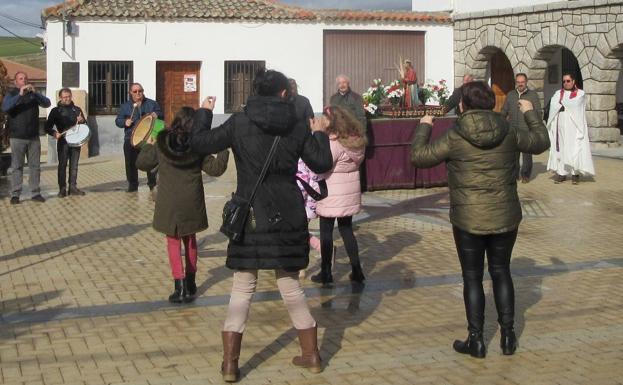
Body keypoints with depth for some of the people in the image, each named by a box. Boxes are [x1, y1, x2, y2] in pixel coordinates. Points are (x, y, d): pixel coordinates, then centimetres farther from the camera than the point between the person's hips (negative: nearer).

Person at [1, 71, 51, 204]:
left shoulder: (33, 94, 12)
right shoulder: (11, 94, 4)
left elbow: (47, 103, -4)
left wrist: (35, 92, -19)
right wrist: (20, 95, -26)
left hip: (33, 137, 3)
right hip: (17, 137, -3)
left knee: (35, 166, 4)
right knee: (17, 167, -2)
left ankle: (35, 193, 10)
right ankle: (15, 194, 1)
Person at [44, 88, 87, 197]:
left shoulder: (77, 109, 13)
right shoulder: (56, 110, 3)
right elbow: (48, 127, 0)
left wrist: (82, 121, -6)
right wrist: (54, 133, -20)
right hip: (63, 141, -3)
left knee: (74, 165, 6)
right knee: (62, 165, -1)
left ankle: (73, 187, 12)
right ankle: (62, 189, 2)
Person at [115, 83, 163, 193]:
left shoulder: (152, 104, 10)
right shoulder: (125, 106, 9)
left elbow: (161, 115, 10)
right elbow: (118, 121, 7)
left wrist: (157, 115, -13)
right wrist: (125, 122, -15)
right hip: (131, 139, 1)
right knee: (131, 163, 3)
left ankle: (152, 184, 11)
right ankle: (132, 185, 15)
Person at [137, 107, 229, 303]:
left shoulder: (161, 144, -4)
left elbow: (142, 163, 7)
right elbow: (215, 169, -1)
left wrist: (148, 145, 23)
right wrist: (224, 150, 10)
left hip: (168, 203, -1)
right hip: (192, 203, 1)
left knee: (173, 241, 7)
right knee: (190, 240, 18)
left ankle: (180, 287, -4)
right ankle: (190, 283, 27)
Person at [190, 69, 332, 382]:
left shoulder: (239, 123, -6)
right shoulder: (297, 127, 0)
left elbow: (201, 144, -2)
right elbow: (322, 164, 5)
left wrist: (204, 112, 14)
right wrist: (320, 134, 22)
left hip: (251, 215, -2)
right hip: (288, 215, 2)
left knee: (242, 289, 5)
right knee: (290, 285, 15)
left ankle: (230, 364, 4)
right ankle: (311, 355, 23)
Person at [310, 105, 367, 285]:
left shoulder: (333, 143, -21)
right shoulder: (357, 140, 2)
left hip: (332, 194, -7)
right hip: (351, 191, 7)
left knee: (326, 232, 6)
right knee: (346, 229, 17)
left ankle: (326, 273, 13)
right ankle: (356, 271, 17)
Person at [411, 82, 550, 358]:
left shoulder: (455, 138, -14)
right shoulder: (509, 134, -4)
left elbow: (418, 156, -8)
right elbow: (541, 142, 13)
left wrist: (424, 127, 8)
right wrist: (530, 113, 28)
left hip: (469, 220, -3)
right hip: (505, 218, 3)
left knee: (472, 278, 9)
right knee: (501, 273, 18)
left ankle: (476, 340, 14)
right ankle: (508, 336, 22)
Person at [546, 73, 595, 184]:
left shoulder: (580, 94, 6)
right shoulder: (558, 94, 13)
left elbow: (575, 105, -10)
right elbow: (554, 106, -3)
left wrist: (562, 103, 0)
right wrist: (568, 105, -11)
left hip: (574, 126, -3)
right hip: (561, 126, 3)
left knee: (575, 149, -5)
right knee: (561, 148, -1)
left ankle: (575, 173, -3)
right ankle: (561, 173, 1)